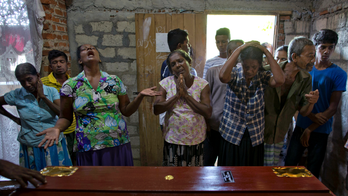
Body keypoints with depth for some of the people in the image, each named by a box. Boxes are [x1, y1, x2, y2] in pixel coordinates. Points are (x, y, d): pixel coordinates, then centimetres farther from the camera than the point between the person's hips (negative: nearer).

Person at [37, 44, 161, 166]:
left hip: (119, 146, 2)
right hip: (89, 150, -1)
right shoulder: (70, 86, -1)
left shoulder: (114, 81, 2)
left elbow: (126, 111, 5)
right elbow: (65, 118, 5)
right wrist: (57, 128, -16)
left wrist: (140, 96, -10)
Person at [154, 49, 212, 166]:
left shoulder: (202, 84, -6)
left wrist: (186, 94, -19)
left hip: (196, 140, 0)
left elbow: (208, 113, -15)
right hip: (172, 139, 0)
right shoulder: (166, 83, -3)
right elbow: (156, 110, -12)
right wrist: (177, 95, -19)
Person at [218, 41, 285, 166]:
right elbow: (223, 77, -32)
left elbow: (279, 80, -24)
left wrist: (266, 52, -19)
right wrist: (239, 50, -25)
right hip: (231, 134, -1)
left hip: (255, 136, 2)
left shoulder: (262, 76, -4)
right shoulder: (234, 74, -9)